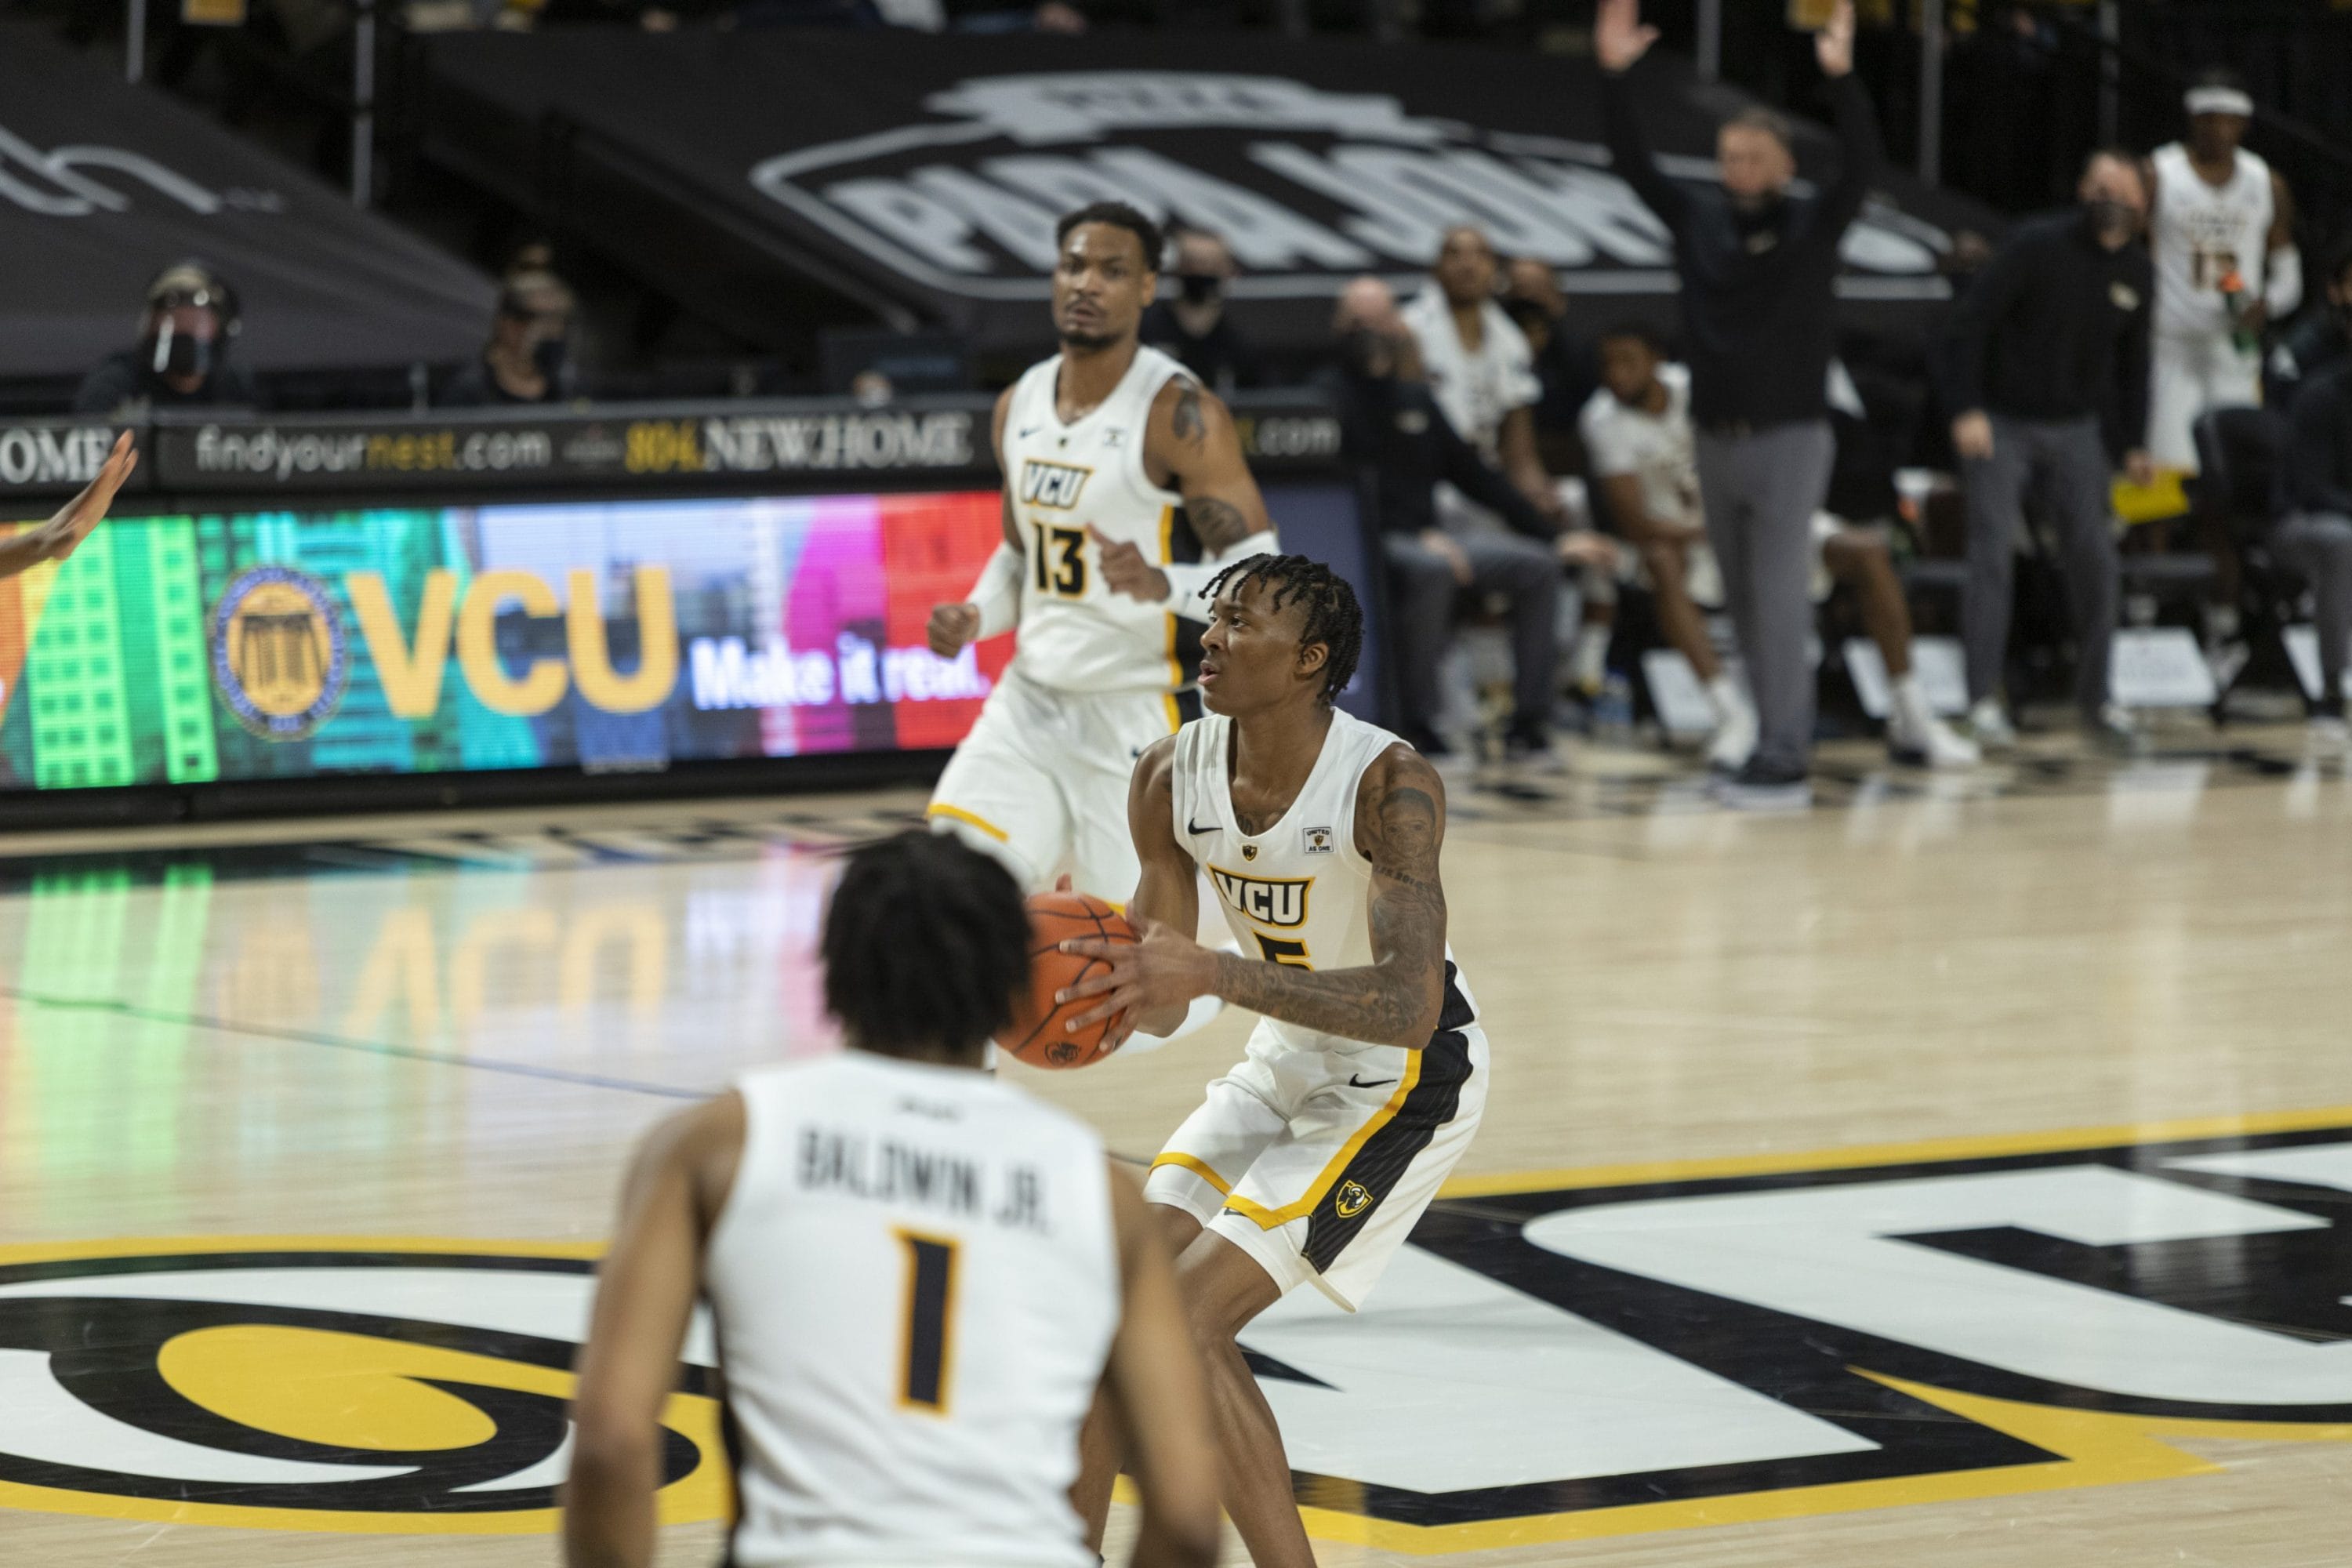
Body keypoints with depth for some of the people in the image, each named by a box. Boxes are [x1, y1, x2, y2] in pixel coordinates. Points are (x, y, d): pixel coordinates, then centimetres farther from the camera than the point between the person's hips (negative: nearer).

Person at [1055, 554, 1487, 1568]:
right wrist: (1124, 994, -24)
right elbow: (1163, 990, 1)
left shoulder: (1388, 787, -28)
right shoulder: (1173, 777, -9)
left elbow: (1409, 1004, -39)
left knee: (1187, 1319, -17)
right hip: (1286, 1064, 7)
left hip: (1404, 1081, -7)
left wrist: (1213, 974, -46)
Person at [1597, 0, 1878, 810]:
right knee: (1741, 598, 8)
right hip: (1715, 435, 5)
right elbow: (1633, 164, 1)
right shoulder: (1697, 219, 7)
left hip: (1790, 438, -5)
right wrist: (1614, 76, -12)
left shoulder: (1812, 224, -4)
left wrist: (1842, 79, -32)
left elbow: (1862, 166, -19)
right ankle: (1778, 736, 16)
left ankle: (1783, 756, -11)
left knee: (1779, 593, -10)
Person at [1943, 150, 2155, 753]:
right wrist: (1967, 411, -21)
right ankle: (1984, 700, -12)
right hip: (2001, 425, -5)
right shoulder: (2037, 245, -15)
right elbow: (1971, 323, -15)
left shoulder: (2137, 272, 3)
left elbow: (2132, 358, 15)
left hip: (2074, 431, 5)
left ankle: (2096, 700, 8)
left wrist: (2136, 440, 10)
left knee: (2095, 556, -2)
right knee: (1994, 550, -13)